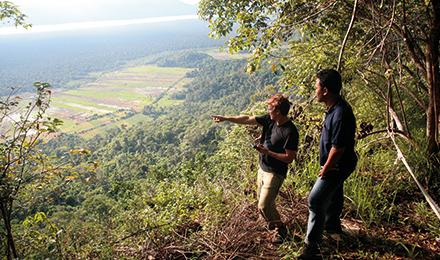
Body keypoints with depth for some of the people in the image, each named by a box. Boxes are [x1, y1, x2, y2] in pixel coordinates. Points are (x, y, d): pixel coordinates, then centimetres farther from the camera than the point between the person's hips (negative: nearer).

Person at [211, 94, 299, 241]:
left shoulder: (290, 132, -25)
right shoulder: (269, 119, -3)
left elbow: (289, 158, -22)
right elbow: (247, 120, 4)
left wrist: (267, 152, -23)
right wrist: (226, 118, 5)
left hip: (275, 173, -8)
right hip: (262, 168, 8)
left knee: (263, 206, -8)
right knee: (262, 199, 22)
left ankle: (280, 228, 16)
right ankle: (273, 219, 46)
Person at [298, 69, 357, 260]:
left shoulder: (340, 114, -33)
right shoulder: (335, 108, -1)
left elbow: (338, 148, -30)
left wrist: (325, 169, -16)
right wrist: (327, 166, 12)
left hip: (337, 166, -10)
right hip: (337, 165, 10)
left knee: (316, 201, -6)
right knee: (334, 192, 28)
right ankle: (332, 223, 54)